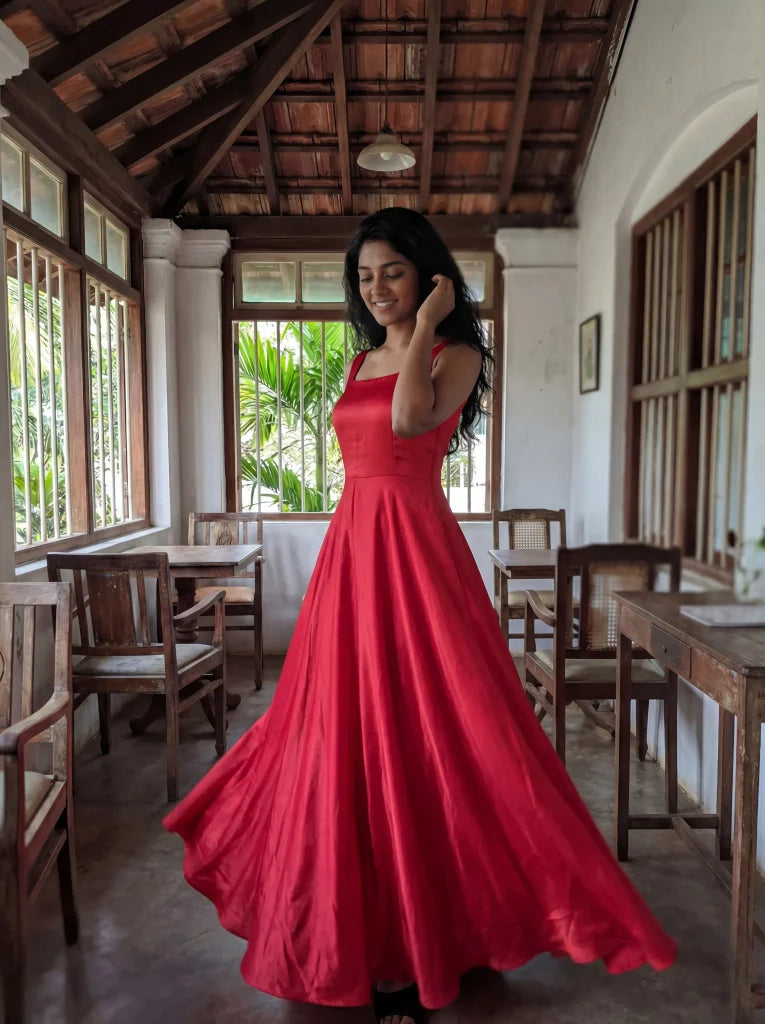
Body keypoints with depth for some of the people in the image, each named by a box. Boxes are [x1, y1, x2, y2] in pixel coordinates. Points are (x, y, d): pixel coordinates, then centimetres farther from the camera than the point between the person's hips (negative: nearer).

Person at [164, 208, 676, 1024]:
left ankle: (414, 949, 16)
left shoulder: (455, 354, -1)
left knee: (416, 730, -2)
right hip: (350, 548, 7)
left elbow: (411, 419, -22)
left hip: (412, 548, -7)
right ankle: (362, 925, 33)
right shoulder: (361, 363, 18)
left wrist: (424, 322, -11)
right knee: (347, 730, 12)